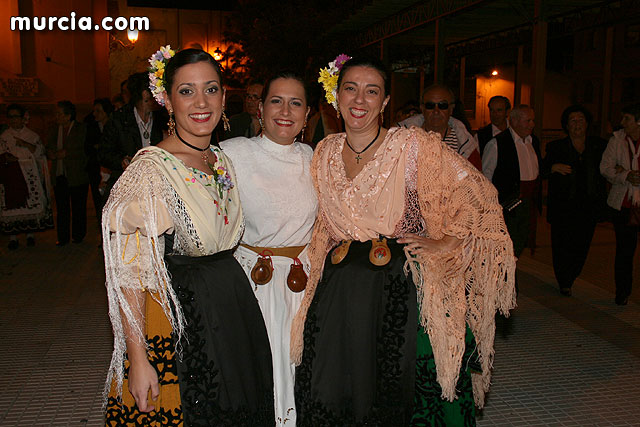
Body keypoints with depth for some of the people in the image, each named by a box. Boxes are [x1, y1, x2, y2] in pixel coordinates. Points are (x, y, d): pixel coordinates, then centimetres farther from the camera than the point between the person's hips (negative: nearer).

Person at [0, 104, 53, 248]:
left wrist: (25, 144, -16)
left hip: (30, 175, 0)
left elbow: (40, 152, -2)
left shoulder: (32, 135, 9)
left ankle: (30, 234, 10)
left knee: (31, 203, -1)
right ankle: (13, 237, 0)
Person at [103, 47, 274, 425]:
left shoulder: (224, 161, 5)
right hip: (175, 319, -7)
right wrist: (138, 358, -21)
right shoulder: (151, 168, -17)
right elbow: (130, 272, -18)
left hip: (233, 307, 7)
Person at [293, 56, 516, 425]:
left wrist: (446, 244, -11)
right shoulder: (326, 153, 6)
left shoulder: (414, 146, -8)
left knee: (400, 395, 4)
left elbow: (479, 197, -4)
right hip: (340, 290, 4)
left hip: (404, 288, -4)